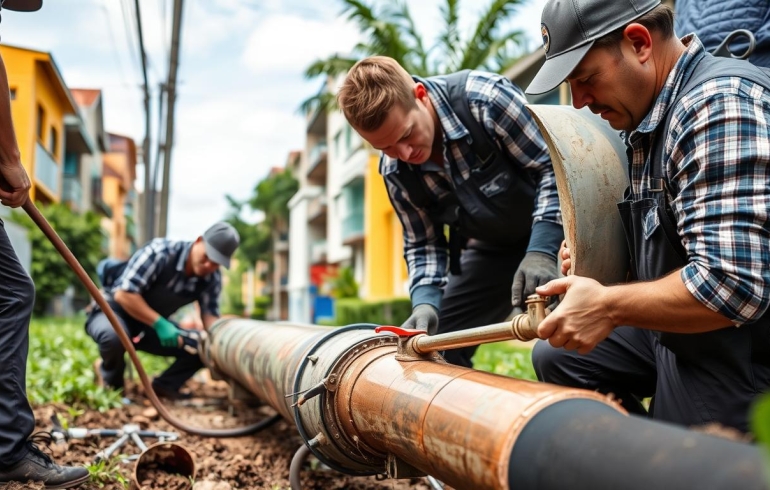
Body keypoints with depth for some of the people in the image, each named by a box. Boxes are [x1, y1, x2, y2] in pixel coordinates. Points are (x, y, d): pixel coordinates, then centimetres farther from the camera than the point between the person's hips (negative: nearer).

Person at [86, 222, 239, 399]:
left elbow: (209, 314, -11)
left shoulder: (212, 278, -9)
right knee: (115, 336, -39)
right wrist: (160, 324, -35)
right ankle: (112, 381, -7)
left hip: (152, 325, 5)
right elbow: (123, 294, -30)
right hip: (114, 311, -5)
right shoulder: (160, 252, -27)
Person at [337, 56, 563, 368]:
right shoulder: (395, 171, -11)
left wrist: (541, 251, -34)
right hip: (492, 247, 5)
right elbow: (423, 243, -1)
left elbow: (555, 166, -24)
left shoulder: (483, 97, -28)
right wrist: (425, 301, -20)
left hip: (556, 227, -5)